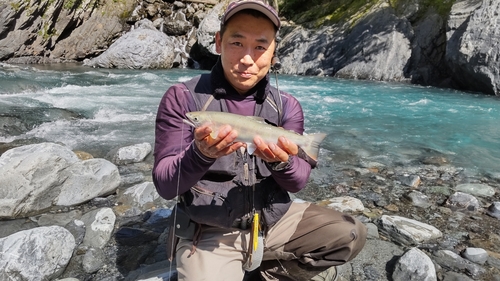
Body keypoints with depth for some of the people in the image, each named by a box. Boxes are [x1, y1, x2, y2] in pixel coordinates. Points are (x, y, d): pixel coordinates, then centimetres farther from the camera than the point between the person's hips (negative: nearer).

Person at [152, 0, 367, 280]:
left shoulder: (287, 106, 0)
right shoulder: (183, 97, -9)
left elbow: (298, 182, -4)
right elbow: (165, 186, -13)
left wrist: (281, 162, -27)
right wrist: (200, 154, -33)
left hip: (274, 219, 4)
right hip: (209, 231, -3)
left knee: (351, 234, -8)